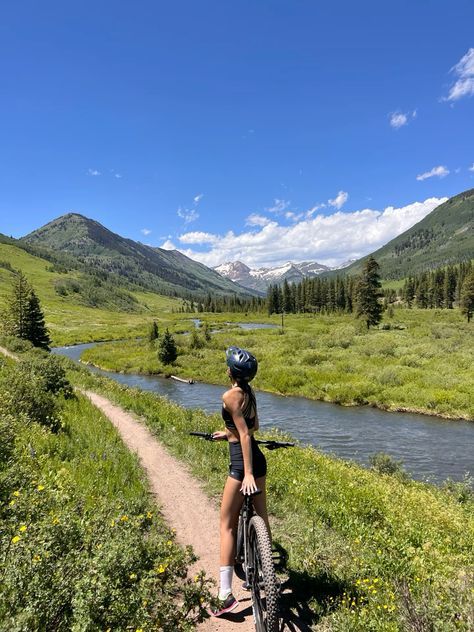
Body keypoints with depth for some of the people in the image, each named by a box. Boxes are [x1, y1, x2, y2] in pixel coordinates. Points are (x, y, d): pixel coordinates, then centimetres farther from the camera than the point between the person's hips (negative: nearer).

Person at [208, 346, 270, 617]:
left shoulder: (230, 396, -17)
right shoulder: (249, 392, 7)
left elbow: (245, 434, -22)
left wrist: (248, 474, -23)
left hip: (242, 462, -8)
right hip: (258, 459, 8)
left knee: (227, 525, 5)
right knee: (262, 518, 20)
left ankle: (225, 594, 9)